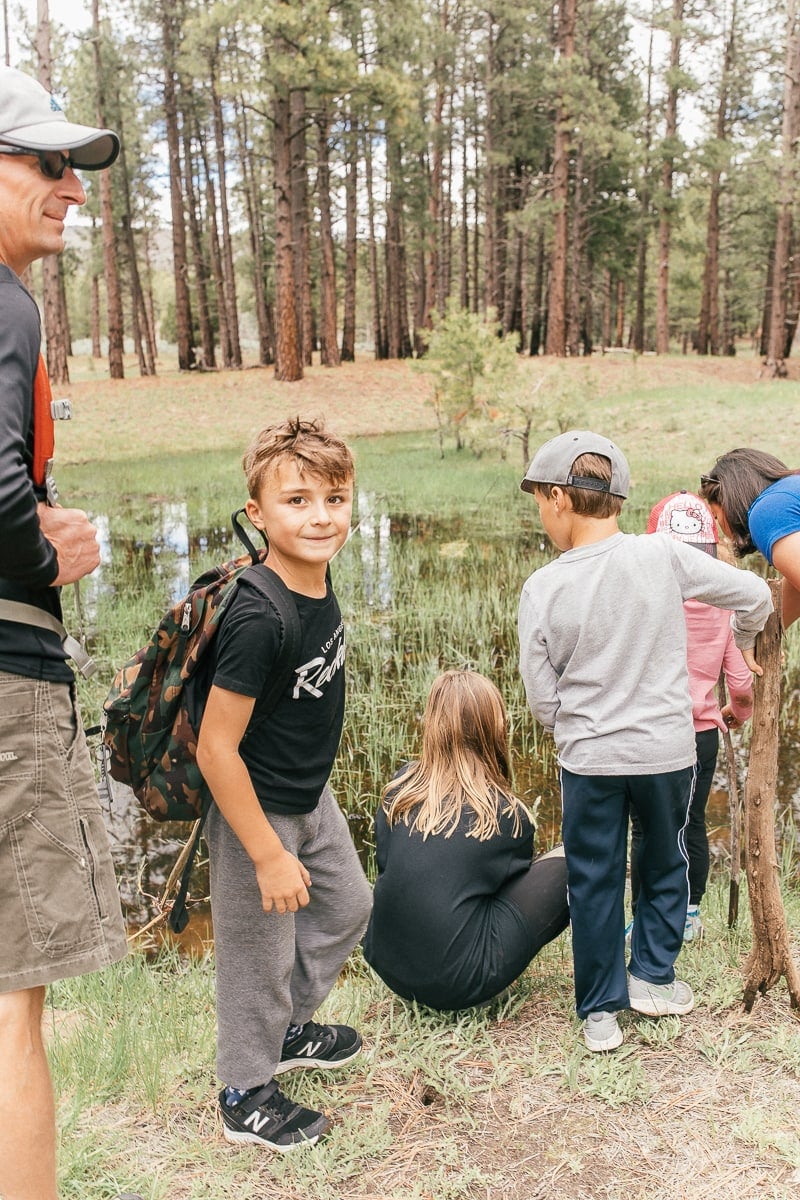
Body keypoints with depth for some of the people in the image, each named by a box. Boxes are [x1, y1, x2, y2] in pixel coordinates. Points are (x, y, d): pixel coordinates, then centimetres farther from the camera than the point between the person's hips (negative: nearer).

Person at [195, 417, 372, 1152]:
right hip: (258, 812, -9)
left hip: (312, 797, 9)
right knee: (260, 954, 10)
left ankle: (289, 1027, 48)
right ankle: (247, 1096, 35)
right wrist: (269, 855, -22)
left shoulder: (318, 579, -7)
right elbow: (215, 747, -28)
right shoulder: (257, 619, -32)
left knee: (348, 907, 24)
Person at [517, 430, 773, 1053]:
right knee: (665, 864, 24)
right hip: (667, 750, 1)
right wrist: (744, 644, 18)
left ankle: (600, 1012, 24)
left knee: (594, 882, 14)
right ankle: (653, 975, 32)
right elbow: (755, 593, -3)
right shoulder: (662, 555, -12)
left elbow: (542, 700, -6)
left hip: (588, 759, 0)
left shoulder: (543, 588, -12)